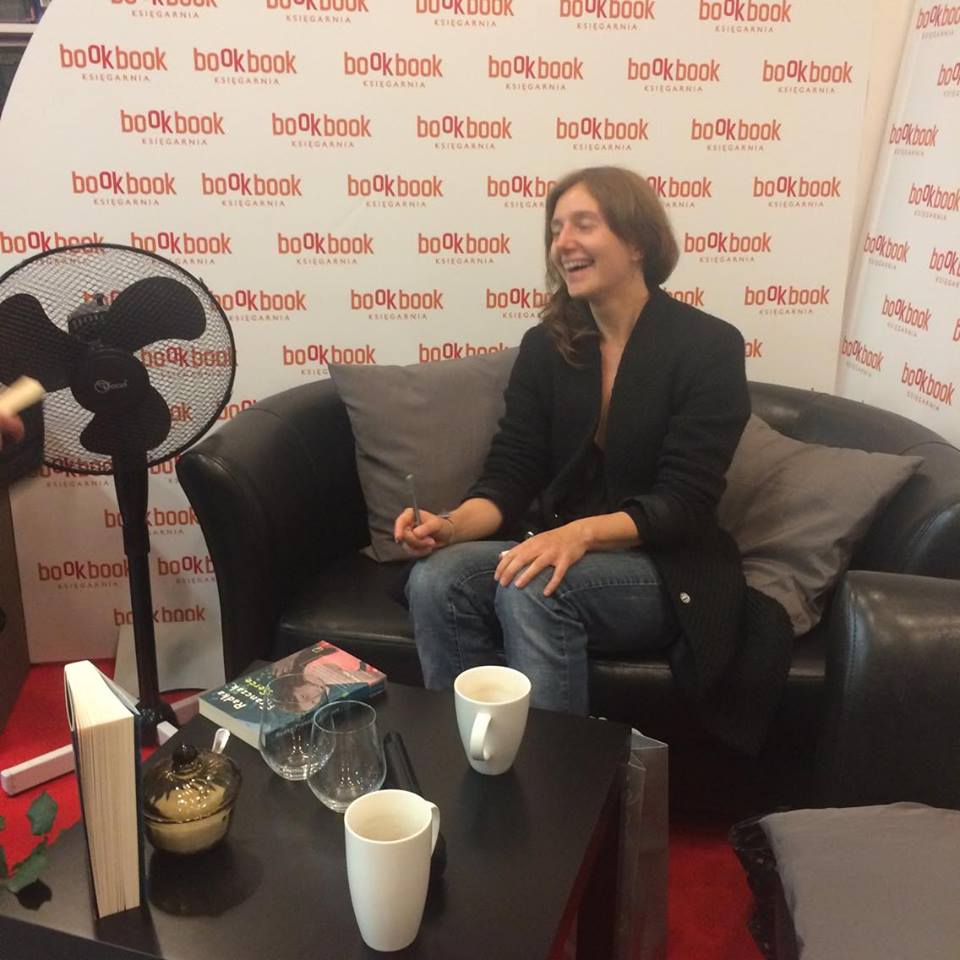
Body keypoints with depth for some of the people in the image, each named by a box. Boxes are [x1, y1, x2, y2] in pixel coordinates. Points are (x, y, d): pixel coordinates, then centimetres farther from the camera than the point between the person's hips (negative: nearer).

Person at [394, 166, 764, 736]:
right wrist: (452, 525, -21)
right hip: (559, 551, 4)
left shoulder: (709, 347, -9)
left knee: (533, 591, -33)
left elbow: (683, 504, -15)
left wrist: (582, 533, -31)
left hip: (666, 574, -4)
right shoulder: (545, 346, 5)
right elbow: (510, 475, 0)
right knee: (436, 578, -24)